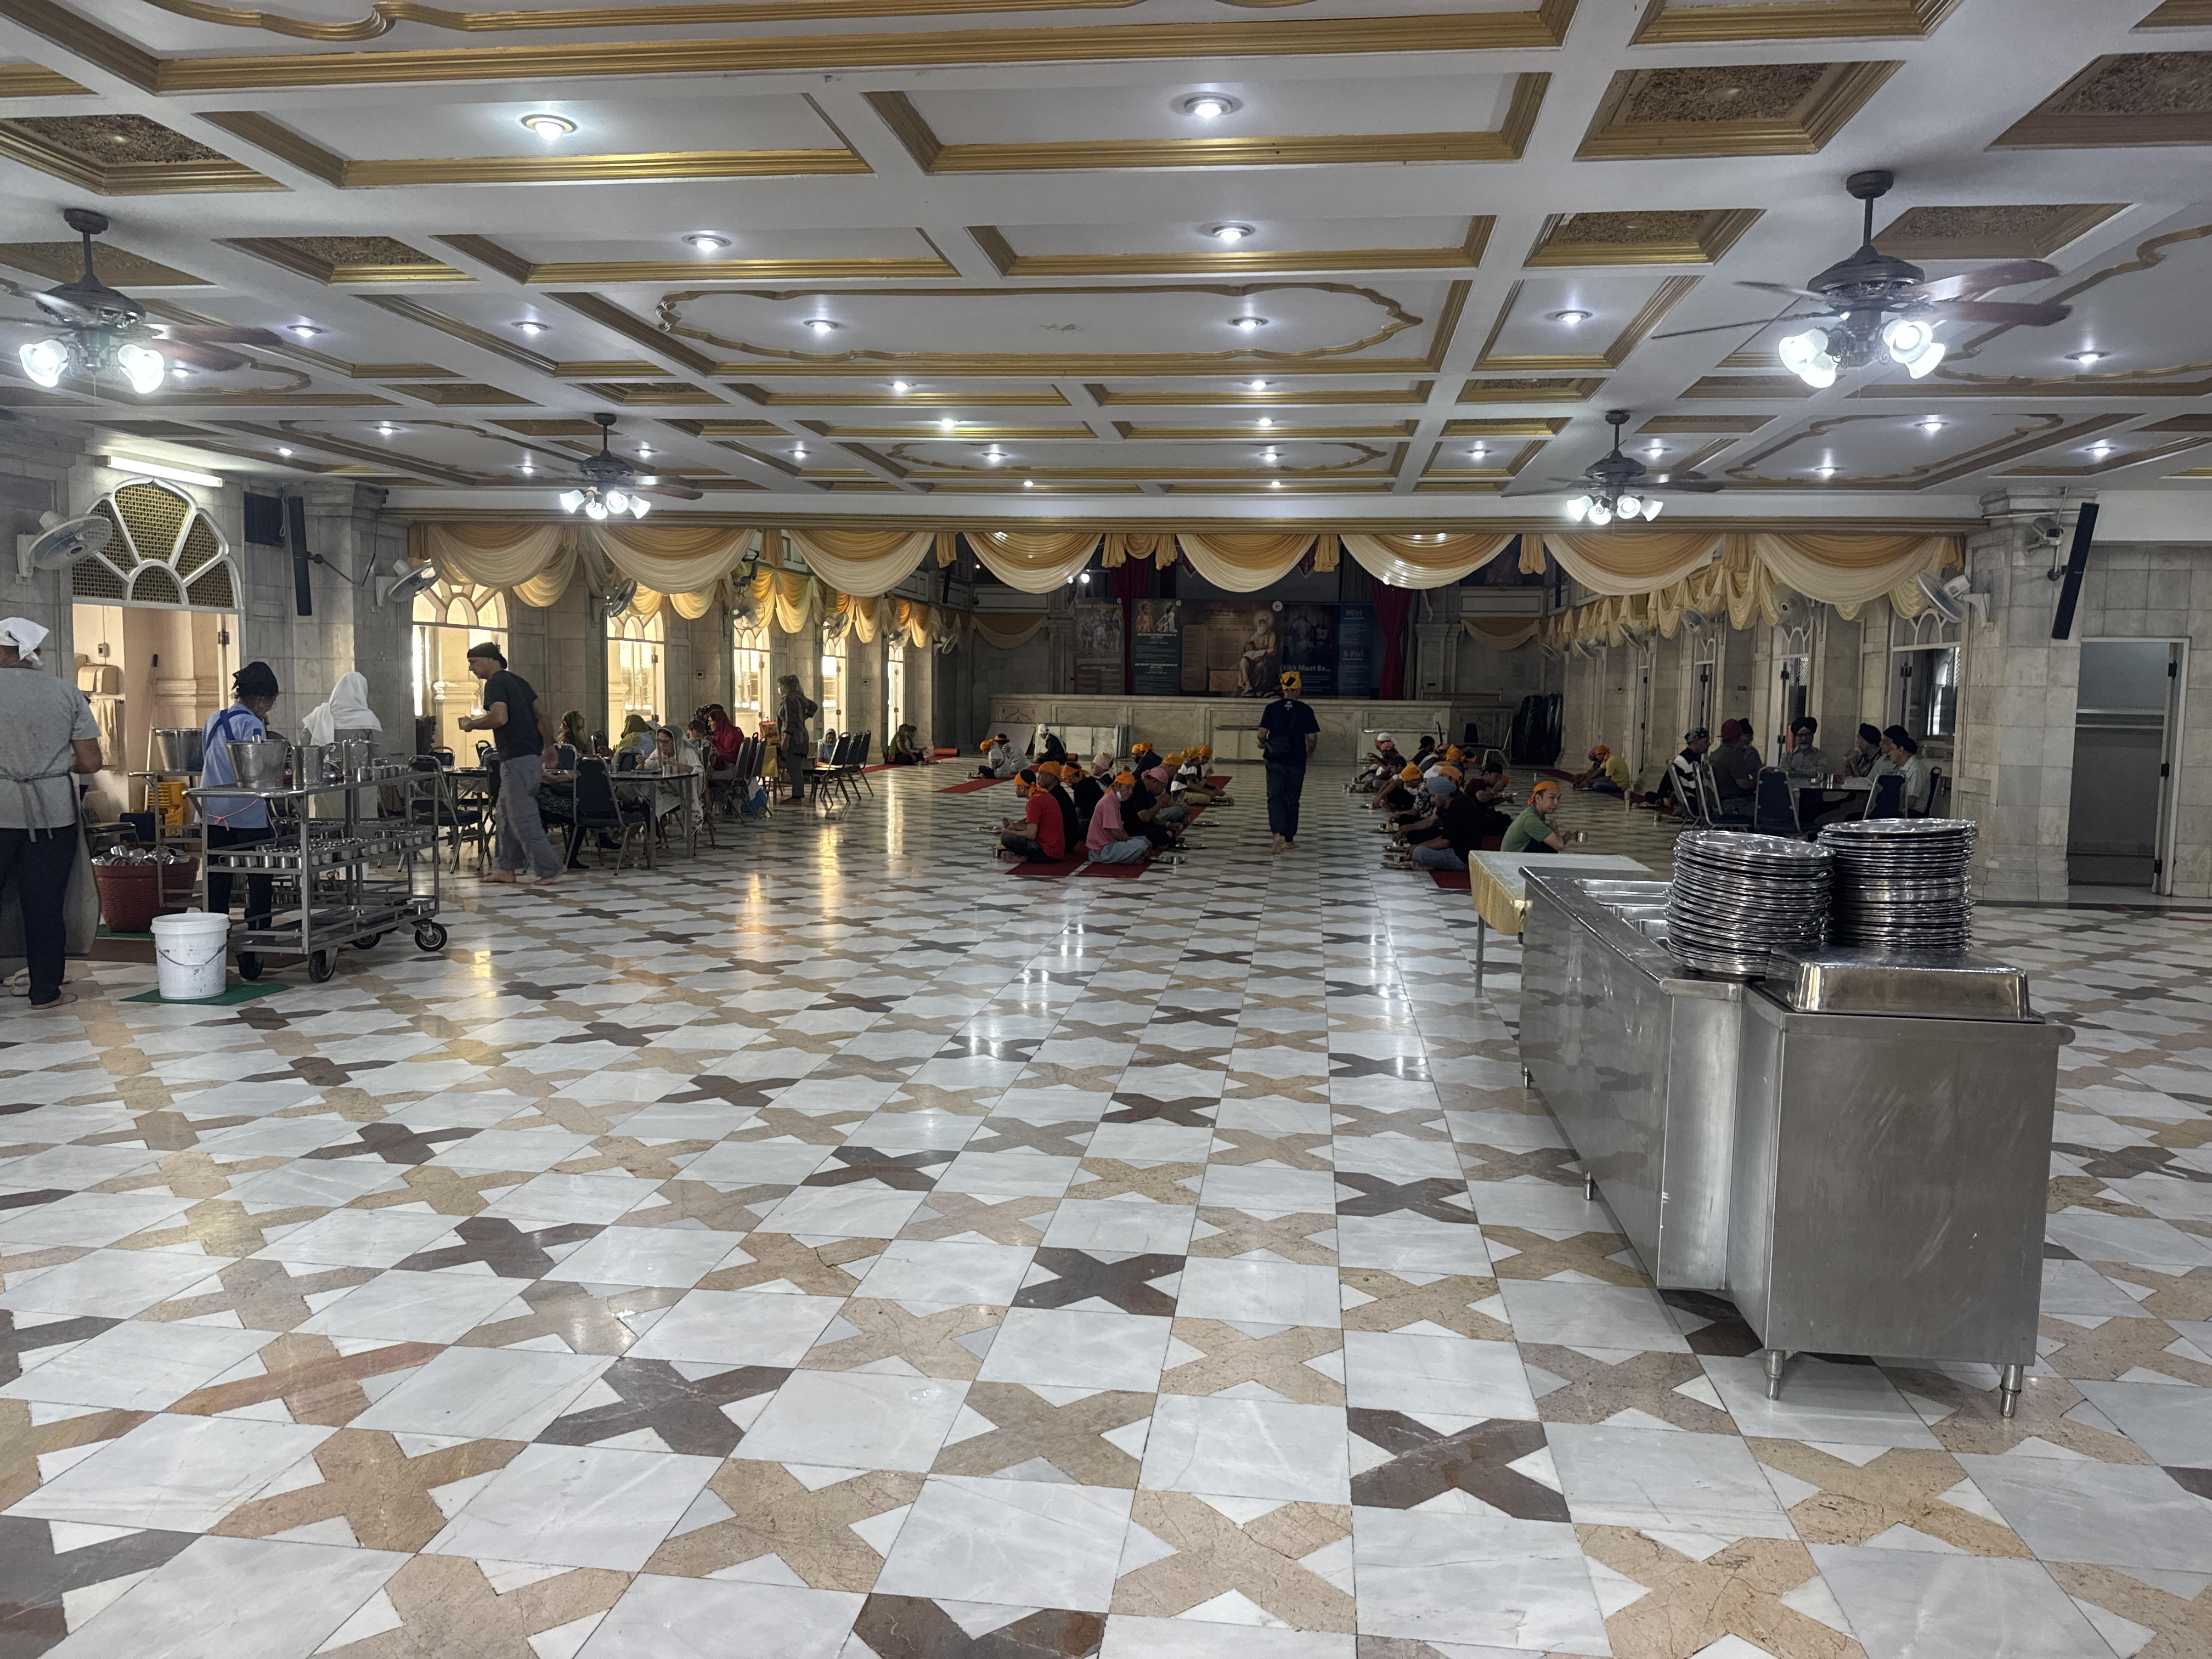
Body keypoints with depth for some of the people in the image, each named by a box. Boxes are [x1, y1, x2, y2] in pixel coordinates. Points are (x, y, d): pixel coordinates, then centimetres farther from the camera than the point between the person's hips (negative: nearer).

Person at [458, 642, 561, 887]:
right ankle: (506, 868, 19)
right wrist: (549, 746, 27)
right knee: (507, 812, 16)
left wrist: (471, 724, -8)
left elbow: (500, 717, -24)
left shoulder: (495, 683, -9)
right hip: (532, 756, 10)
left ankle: (549, 869, -7)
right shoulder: (517, 681, 19)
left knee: (523, 817, -7)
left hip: (517, 760, -10)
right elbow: (543, 715, 21)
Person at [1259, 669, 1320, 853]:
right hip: (1296, 762, 1)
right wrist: (1310, 752, 15)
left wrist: (1263, 744, 14)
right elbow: (1312, 737, -5)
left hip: (1276, 761, -1)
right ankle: (1289, 840, 20)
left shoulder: (1273, 708, -4)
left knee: (1275, 798, -2)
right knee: (1292, 800, 12)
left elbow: (1262, 734, -8)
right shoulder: (1305, 710, -4)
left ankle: (1277, 835, -23)